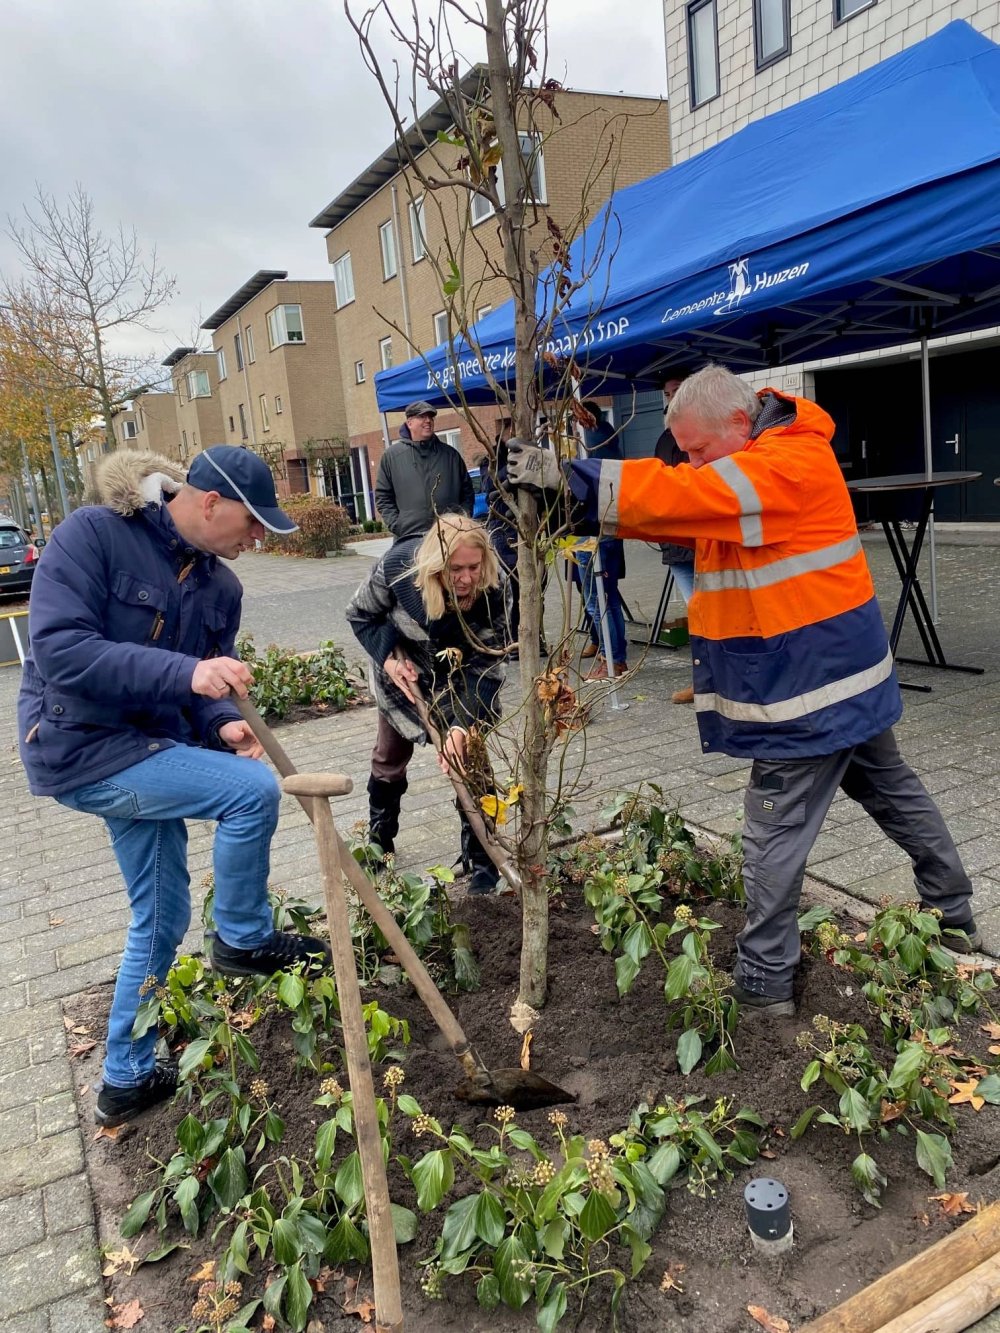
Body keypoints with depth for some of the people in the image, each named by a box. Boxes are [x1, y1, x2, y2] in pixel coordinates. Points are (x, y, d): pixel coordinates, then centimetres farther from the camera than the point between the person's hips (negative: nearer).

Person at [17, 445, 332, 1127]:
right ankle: (245, 939, 4)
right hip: (80, 748, -8)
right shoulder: (92, 534, -16)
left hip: (145, 750, 8)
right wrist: (185, 673, -35)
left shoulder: (220, 585, 4)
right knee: (253, 790, -19)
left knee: (162, 919, 14)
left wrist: (226, 723, -14)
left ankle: (128, 1077, 33)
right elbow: (59, 649, -26)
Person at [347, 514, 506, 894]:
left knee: (468, 756, -10)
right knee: (390, 755, 14)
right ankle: (379, 841, 37)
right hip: (401, 667, 1)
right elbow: (361, 615, -14)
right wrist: (388, 658, -29)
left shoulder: (489, 593, -34)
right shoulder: (398, 565, -34)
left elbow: (485, 668, -29)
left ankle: (480, 859, 5)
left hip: (457, 672, -1)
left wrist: (462, 725, -41)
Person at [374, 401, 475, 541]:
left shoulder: (450, 454, 12)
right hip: (409, 538, -2)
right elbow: (383, 497, 7)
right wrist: (396, 526, -5)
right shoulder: (392, 455, 7)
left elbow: (467, 492, 16)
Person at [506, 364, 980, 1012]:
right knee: (893, 790, 22)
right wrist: (573, 497, -10)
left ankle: (765, 982, 10)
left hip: (811, 682, -10)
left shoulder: (792, 461, -21)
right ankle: (954, 917, 40)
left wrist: (569, 478, -35)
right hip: (843, 671, 10)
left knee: (777, 827, -2)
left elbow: (685, 497, -33)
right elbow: (682, 508, 4)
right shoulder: (751, 464, 9)